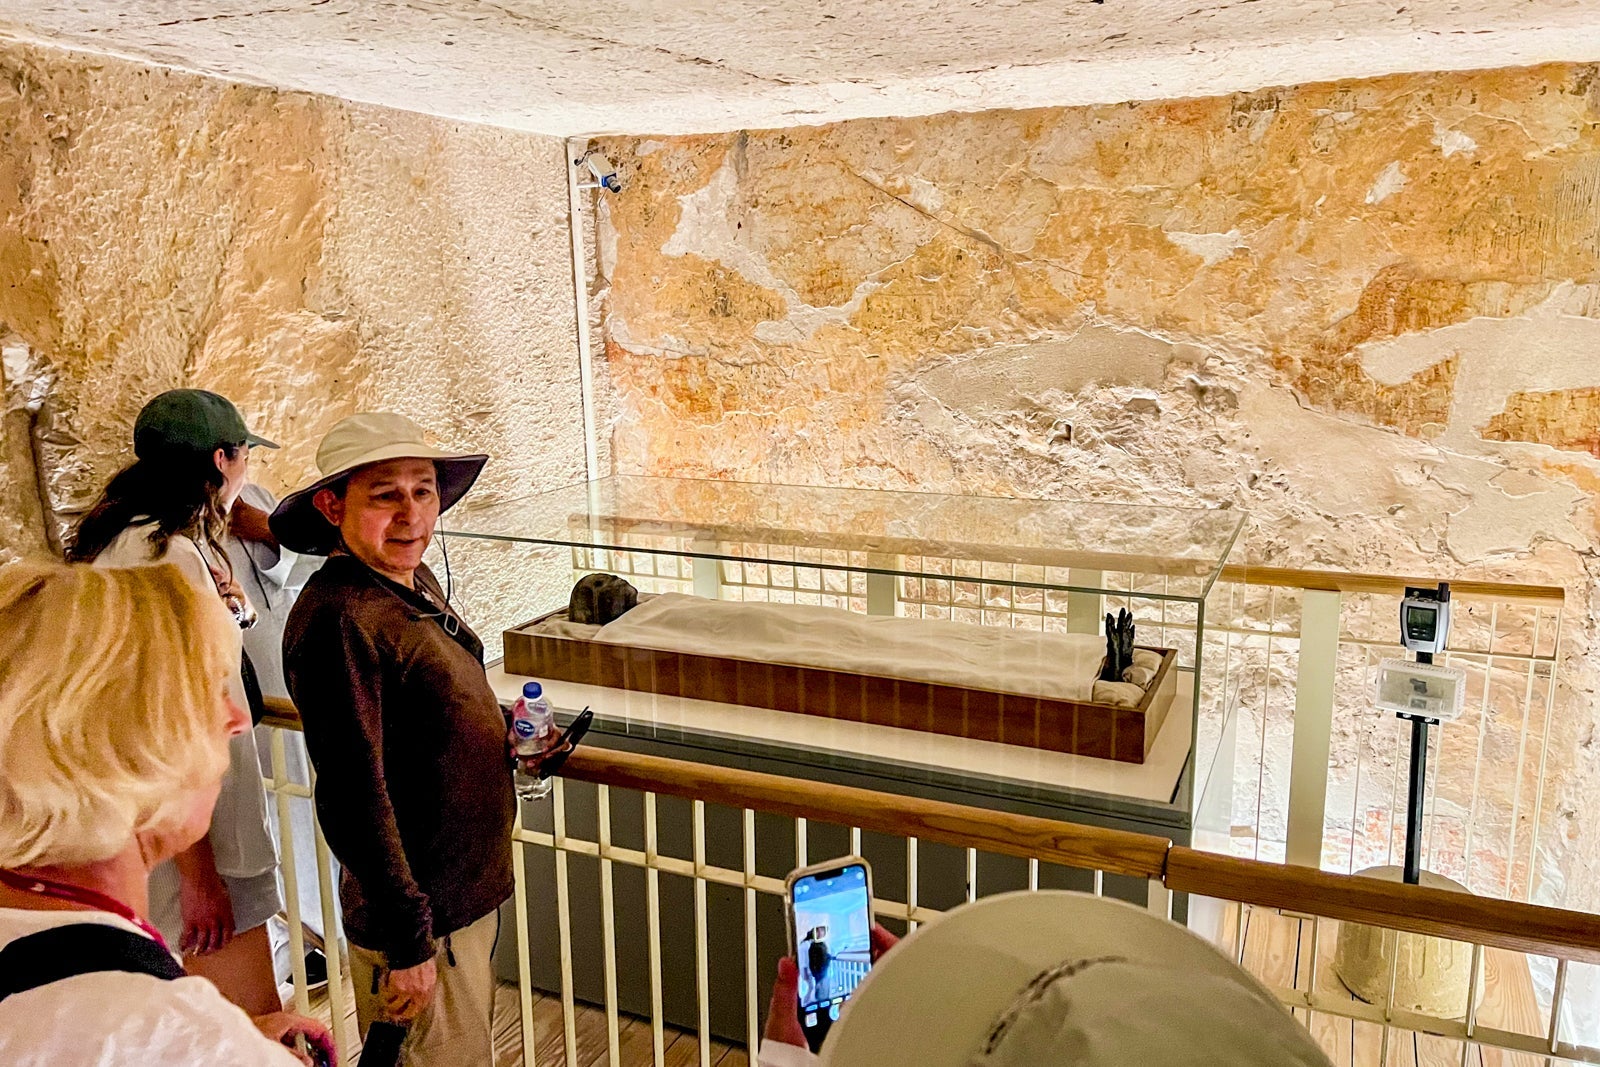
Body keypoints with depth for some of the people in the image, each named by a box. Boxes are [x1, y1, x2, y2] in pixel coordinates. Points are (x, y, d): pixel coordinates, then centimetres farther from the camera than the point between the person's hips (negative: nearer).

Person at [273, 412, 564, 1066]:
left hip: (470, 887, 9)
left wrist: (503, 728, 2)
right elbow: (353, 797, -25)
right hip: (421, 914, -9)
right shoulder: (337, 617, -24)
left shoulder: (416, 583, 3)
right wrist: (407, 942, -21)